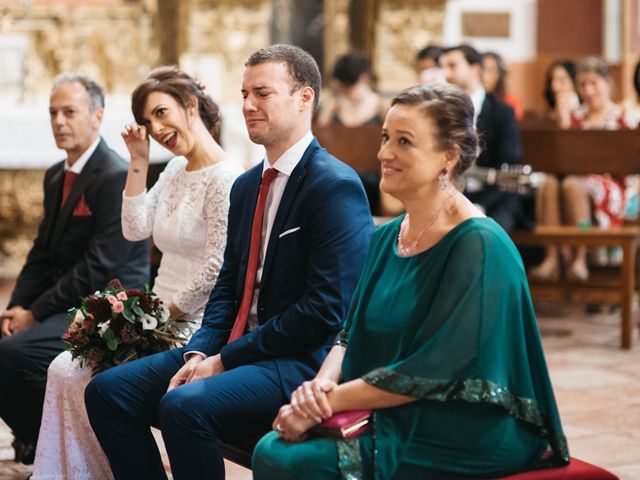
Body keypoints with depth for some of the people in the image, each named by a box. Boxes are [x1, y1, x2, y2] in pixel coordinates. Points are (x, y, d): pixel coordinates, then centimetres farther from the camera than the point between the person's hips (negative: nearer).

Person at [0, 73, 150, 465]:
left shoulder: (117, 178, -16)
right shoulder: (56, 176, 14)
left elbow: (98, 268, -21)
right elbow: (42, 253, 16)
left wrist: (36, 313, -17)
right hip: (65, 306, 9)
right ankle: (34, 434, 14)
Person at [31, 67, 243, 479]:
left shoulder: (225, 179, -16)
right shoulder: (175, 170, 13)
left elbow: (215, 271, -19)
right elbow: (135, 229, 6)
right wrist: (138, 162, 2)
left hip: (192, 327, -9)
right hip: (160, 317, 9)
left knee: (92, 380, -14)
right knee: (64, 369, -4)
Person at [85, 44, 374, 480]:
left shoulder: (337, 186, -13)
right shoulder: (247, 186, 15)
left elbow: (326, 310, -19)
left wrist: (225, 360, -15)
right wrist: (199, 353, -3)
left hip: (299, 362, -9)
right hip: (230, 349, 9)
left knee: (185, 405, -31)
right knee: (108, 391, -2)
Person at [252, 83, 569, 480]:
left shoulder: (479, 245, -16)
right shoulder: (387, 238, 11)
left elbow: (432, 370, -20)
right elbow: (352, 333, 13)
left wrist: (328, 400, -18)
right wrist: (323, 381, -10)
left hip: (465, 443, -7)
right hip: (397, 418, 7)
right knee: (272, 448, -13)